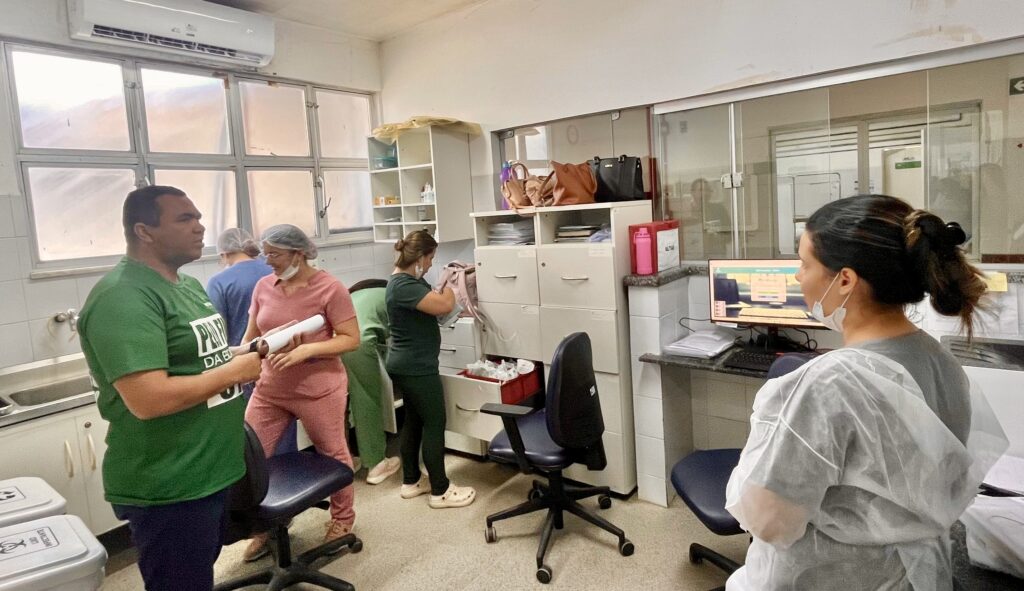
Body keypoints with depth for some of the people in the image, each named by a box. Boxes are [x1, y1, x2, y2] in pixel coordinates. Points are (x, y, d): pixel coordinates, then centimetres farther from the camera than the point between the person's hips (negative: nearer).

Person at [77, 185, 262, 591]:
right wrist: (235, 372, -20)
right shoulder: (123, 297, -22)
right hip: (169, 489, -9)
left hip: (211, 473, 9)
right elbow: (148, 400, -31)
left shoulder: (189, 285, 8)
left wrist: (241, 356, 1)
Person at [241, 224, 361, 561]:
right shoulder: (263, 286, 3)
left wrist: (306, 350, -25)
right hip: (269, 388, 5)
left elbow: (351, 340, -15)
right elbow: (251, 335, 14)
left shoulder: (329, 289, -14)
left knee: (333, 454, 11)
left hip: (318, 390, -5)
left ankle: (342, 518, 35)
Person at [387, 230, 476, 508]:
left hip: (408, 366, 11)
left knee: (413, 421, 17)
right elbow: (444, 305, -30)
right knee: (434, 425, -1)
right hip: (415, 369, -11)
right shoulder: (404, 286, -24)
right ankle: (440, 491, 10)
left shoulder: (407, 279, 11)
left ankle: (411, 481, 29)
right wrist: (449, 284, -11)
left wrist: (445, 285, 4)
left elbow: (432, 303, 17)